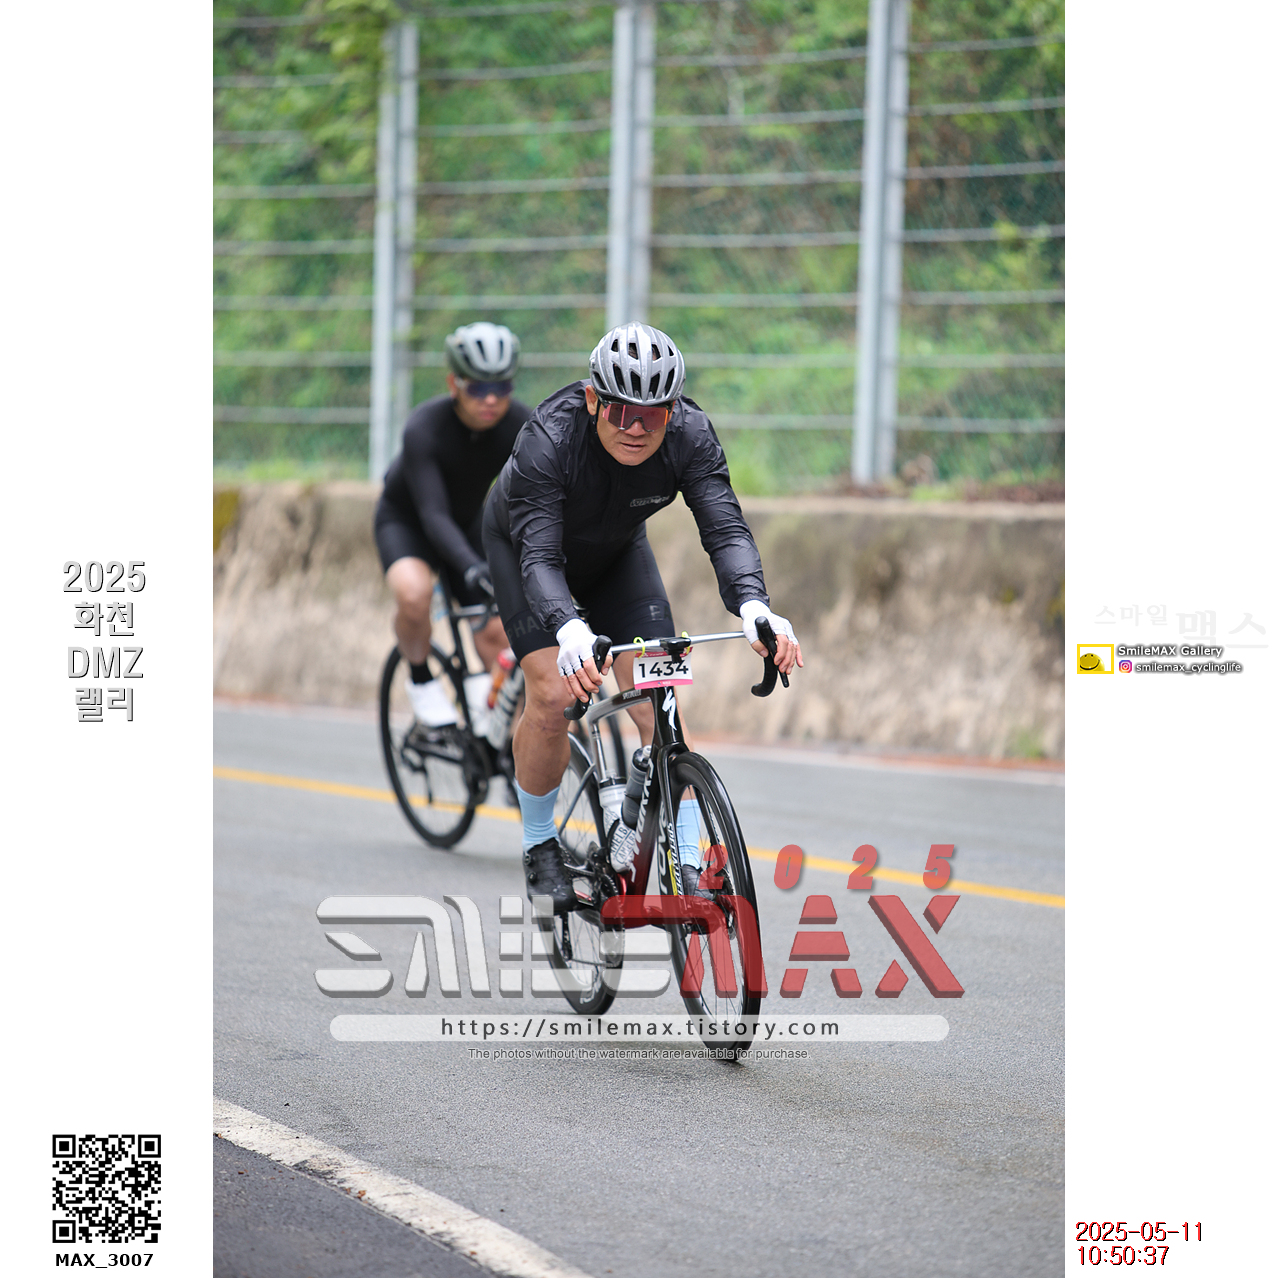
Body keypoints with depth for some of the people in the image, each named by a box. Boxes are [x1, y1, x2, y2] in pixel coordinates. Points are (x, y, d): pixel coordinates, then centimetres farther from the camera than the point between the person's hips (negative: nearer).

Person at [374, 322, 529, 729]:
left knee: (498, 634, -12)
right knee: (414, 593, -35)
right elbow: (434, 514, -41)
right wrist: (471, 567, -56)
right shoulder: (424, 428, -34)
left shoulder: (520, 424, -22)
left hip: (469, 523, 4)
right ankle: (421, 680, -8)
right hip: (406, 522, -4)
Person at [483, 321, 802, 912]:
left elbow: (725, 529, -37)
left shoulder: (690, 435, -31)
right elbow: (539, 556, -45)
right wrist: (570, 630, -64)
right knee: (551, 692, -19)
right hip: (521, 545, -3)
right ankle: (540, 848, 3)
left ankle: (687, 868, -6)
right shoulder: (549, 438, -39)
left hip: (617, 552, 3)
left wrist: (753, 607, -56)